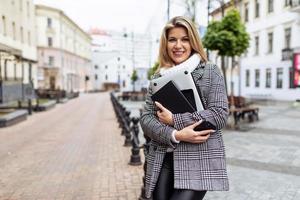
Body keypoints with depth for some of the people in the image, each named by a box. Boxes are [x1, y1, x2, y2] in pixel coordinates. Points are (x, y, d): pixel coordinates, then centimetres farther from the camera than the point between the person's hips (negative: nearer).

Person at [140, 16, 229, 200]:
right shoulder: (158, 76, 9)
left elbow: (220, 114, -9)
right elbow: (146, 118, 3)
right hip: (163, 160, 4)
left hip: (198, 160, -3)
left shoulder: (211, 72, 1)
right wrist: (175, 135, -14)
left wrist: (174, 119, -12)